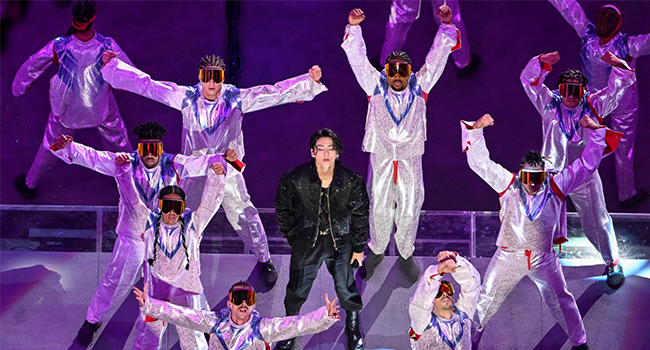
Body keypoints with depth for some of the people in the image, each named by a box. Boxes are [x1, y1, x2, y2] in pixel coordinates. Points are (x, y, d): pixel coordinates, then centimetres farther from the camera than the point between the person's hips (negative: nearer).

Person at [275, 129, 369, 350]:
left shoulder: (352, 182, -14)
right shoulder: (293, 180, -17)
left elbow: (360, 216, 0)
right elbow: (283, 211, 1)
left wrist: (359, 247, 4)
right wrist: (293, 238, 5)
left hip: (340, 242, 0)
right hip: (306, 241, 0)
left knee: (347, 289, 11)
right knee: (297, 290, 11)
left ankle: (353, 326, 39)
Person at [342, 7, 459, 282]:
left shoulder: (420, 86, -4)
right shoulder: (376, 86, -5)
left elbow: (438, 56, -6)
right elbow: (357, 59, -10)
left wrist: (446, 26, -17)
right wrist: (353, 28, -21)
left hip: (410, 159, 1)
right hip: (381, 158, 0)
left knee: (409, 210, 7)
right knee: (379, 209, 7)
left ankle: (406, 254, 29)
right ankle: (376, 251, 31)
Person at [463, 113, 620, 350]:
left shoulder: (556, 187, -8)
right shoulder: (509, 185, -11)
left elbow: (587, 164, -4)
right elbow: (479, 162, -12)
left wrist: (595, 132, -10)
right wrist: (476, 129, -22)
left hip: (544, 259, 1)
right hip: (509, 257, -1)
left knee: (561, 301, 16)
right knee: (486, 302, 10)